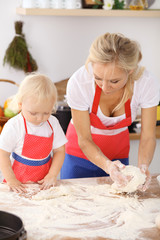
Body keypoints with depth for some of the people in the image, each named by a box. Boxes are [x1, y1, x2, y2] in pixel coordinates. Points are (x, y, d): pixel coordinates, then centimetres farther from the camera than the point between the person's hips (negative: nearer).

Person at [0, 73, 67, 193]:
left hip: (44, 182, 3)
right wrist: (11, 180, -12)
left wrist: (52, 175, -4)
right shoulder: (14, 126, -10)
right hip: (20, 182, -3)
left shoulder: (52, 123, 1)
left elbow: (59, 151, 6)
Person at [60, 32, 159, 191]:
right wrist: (107, 165, -40)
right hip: (82, 152, -1)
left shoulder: (147, 83, -29)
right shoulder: (79, 82, -33)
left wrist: (143, 166, -38)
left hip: (118, 152, 2)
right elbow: (84, 140, -22)